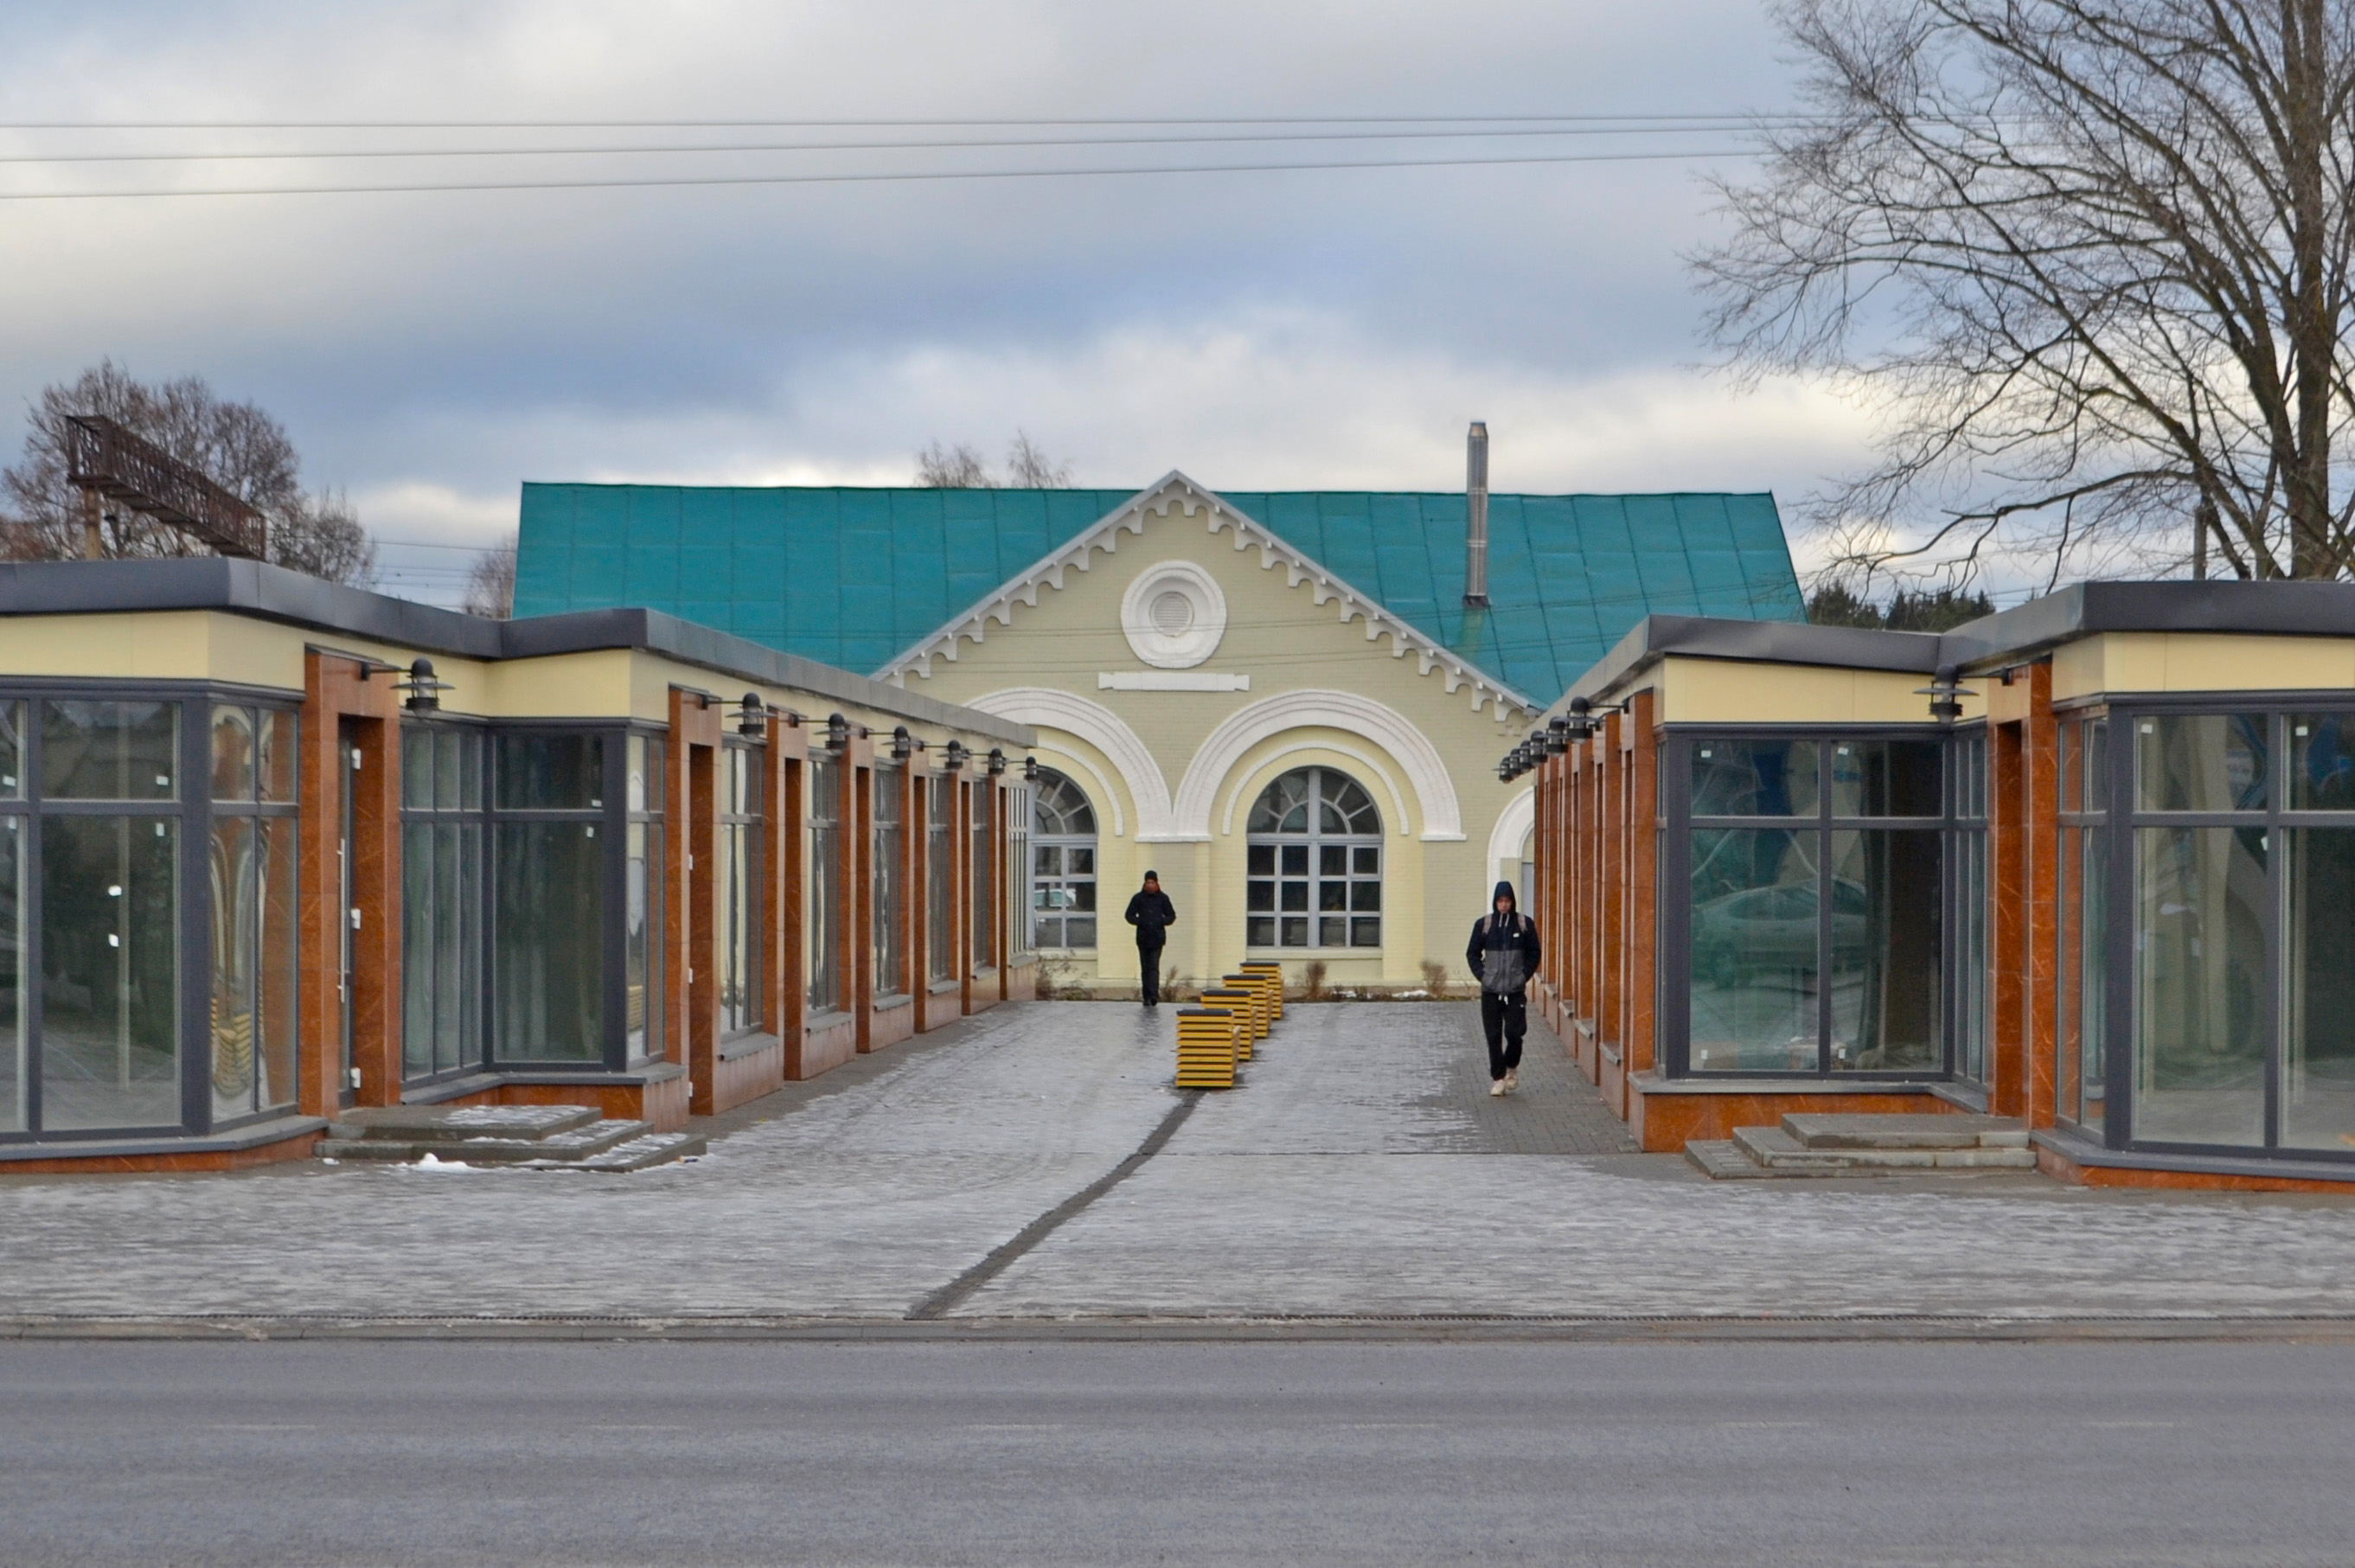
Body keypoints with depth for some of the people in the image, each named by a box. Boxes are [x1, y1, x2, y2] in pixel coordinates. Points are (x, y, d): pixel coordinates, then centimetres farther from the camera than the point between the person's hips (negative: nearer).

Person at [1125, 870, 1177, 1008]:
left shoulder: (1163, 898, 5)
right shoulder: (1138, 898, 5)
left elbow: (1172, 916, 10)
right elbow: (1129, 915, 8)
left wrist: (1162, 922, -10)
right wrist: (1140, 922, -10)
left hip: (1157, 938, -2)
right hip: (1143, 938, 2)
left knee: (1154, 967, -13)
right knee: (1145, 968, 5)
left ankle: (1154, 995, -22)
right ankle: (1147, 997, 10)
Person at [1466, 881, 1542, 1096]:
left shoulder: (1525, 924, 1)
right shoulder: (1483, 924, 2)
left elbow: (1533, 954, 8)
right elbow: (1472, 953, 9)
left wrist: (1524, 975, -3)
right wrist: (1481, 975, -2)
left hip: (1515, 990, -1)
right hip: (1490, 990, 1)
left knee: (1514, 1033, -6)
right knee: (1494, 1036, 1)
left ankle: (1511, 1067, 21)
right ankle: (1498, 1078, 9)